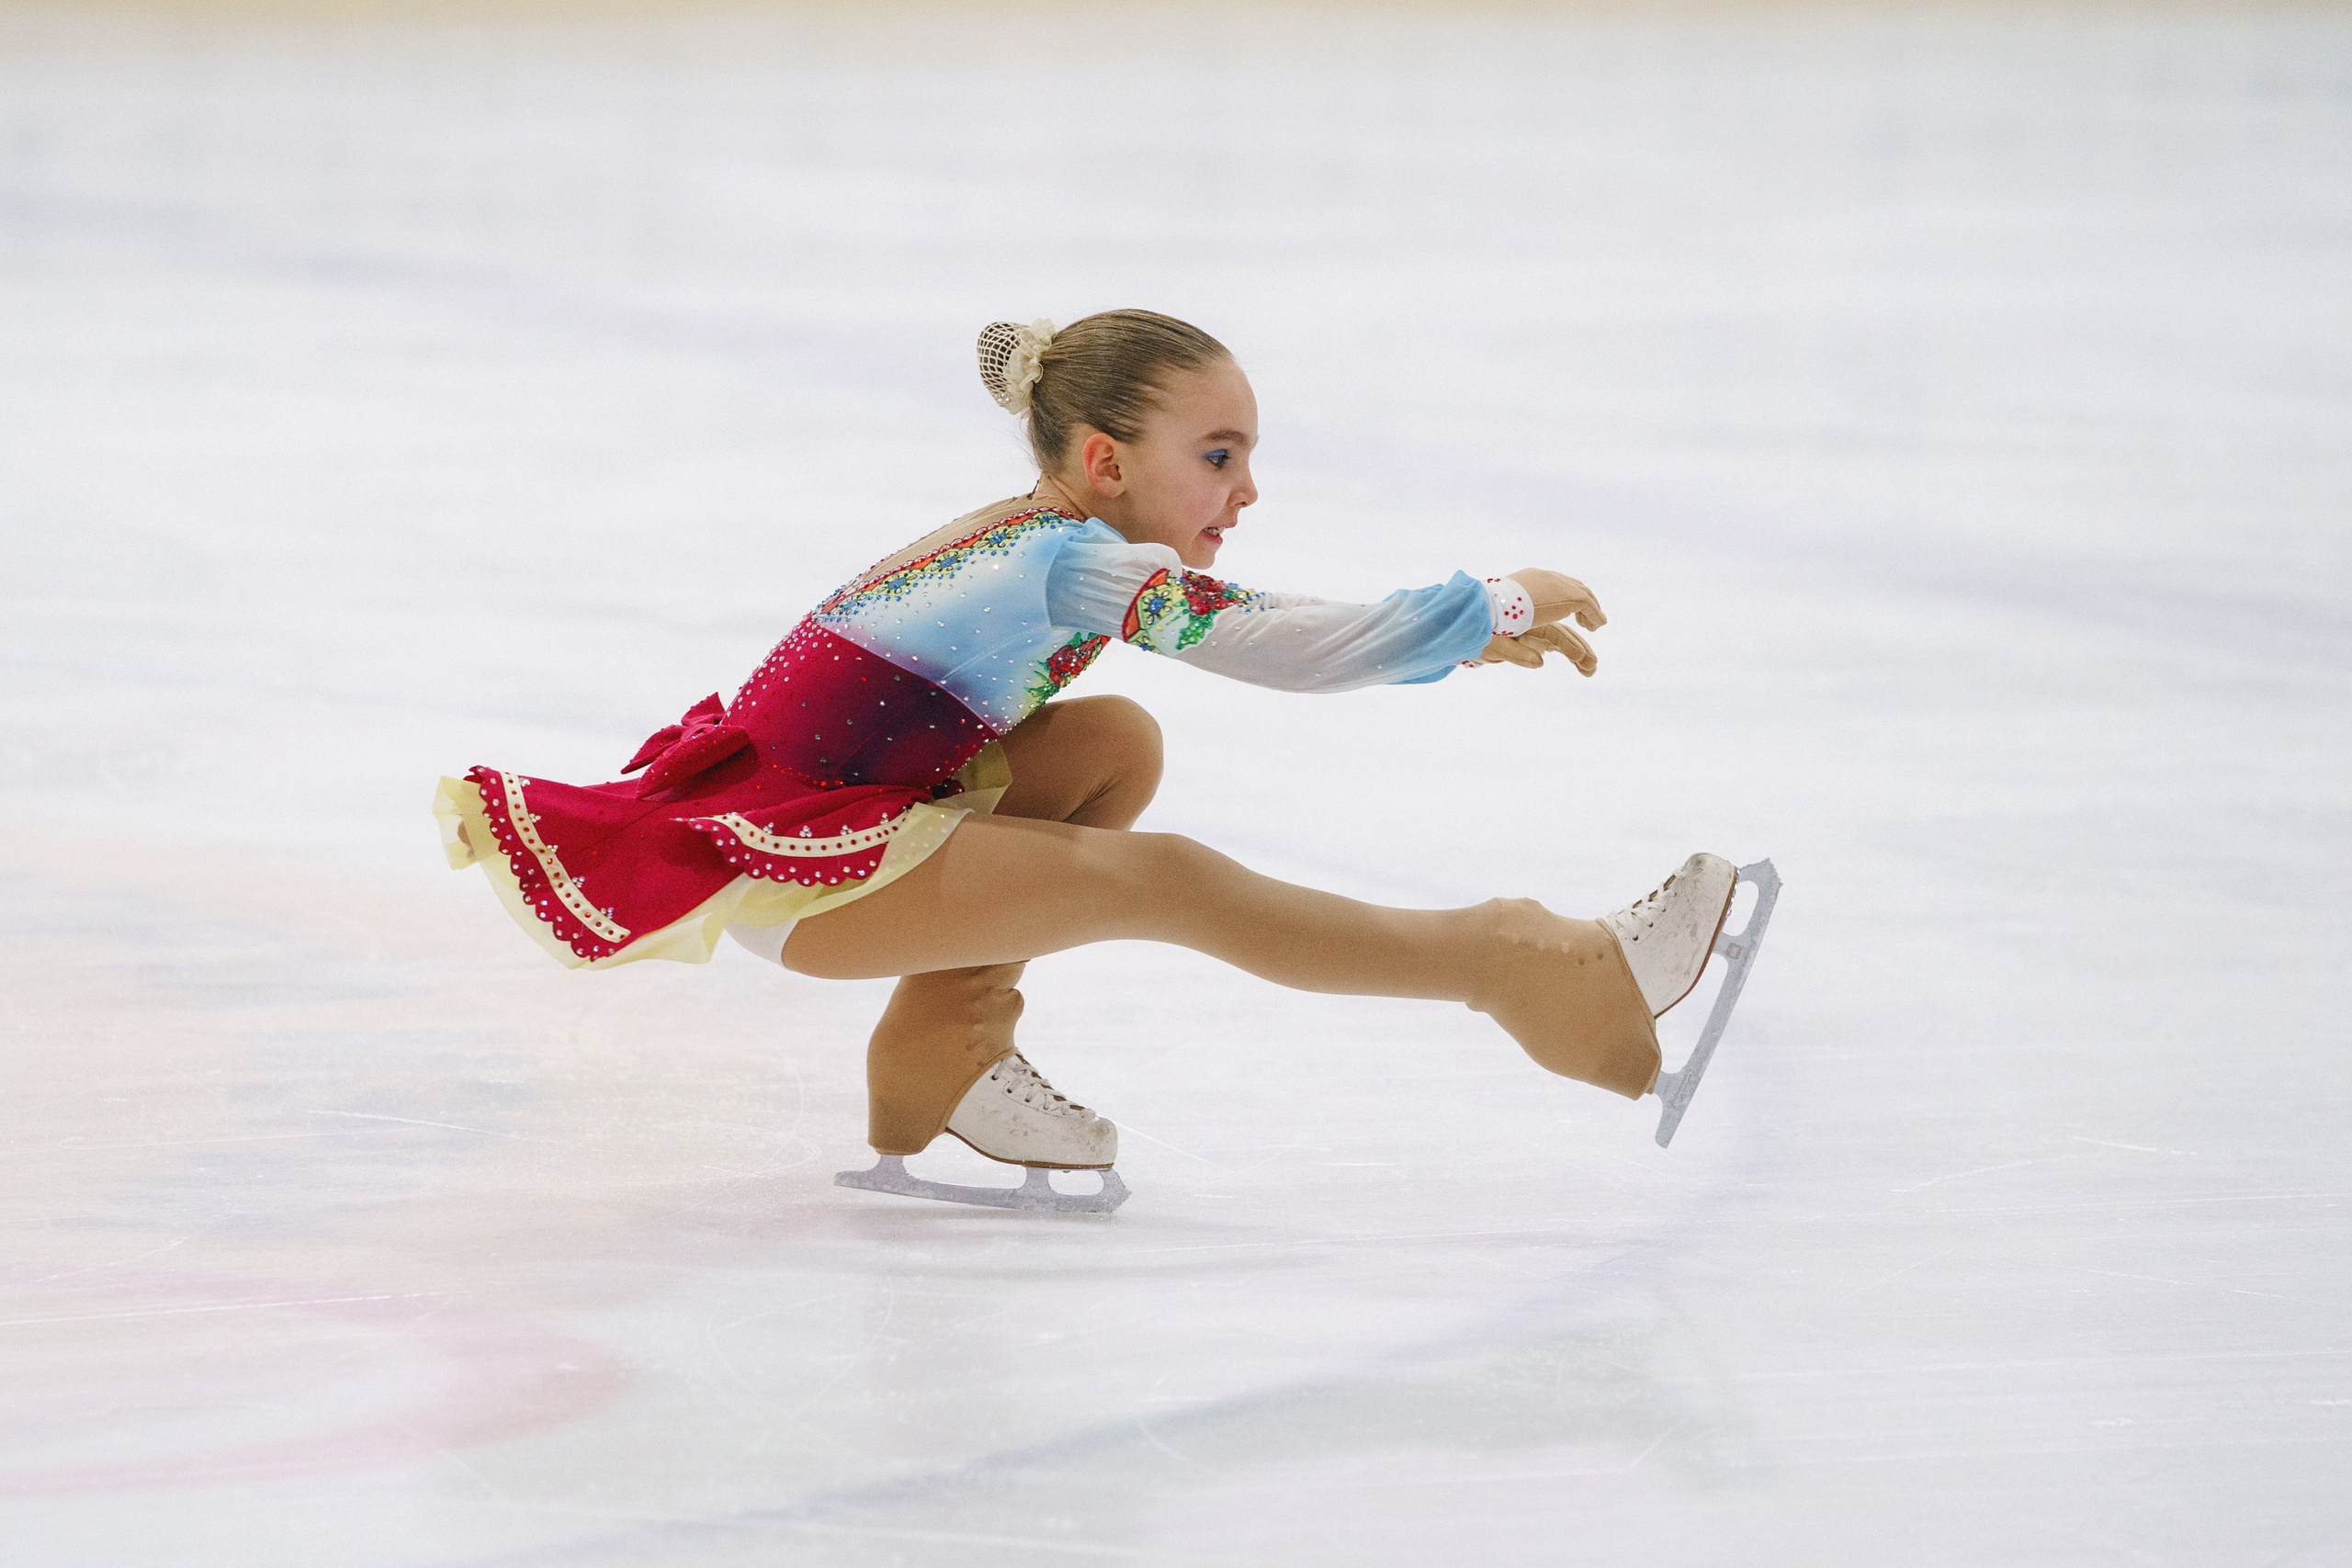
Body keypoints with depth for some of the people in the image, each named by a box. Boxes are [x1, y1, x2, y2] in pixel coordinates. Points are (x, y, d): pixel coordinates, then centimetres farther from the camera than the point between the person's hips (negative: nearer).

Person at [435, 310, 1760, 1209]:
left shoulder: (1052, 544, 10)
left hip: (826, 811, 10)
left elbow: (1262, 622, 12)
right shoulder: (1076, 559, -17)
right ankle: (1515, 966, -20)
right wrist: (1492, 609, -19)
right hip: (791, 865, -10)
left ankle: (943, 1058, 7)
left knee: (1116, 747, 7)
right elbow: (1280, 651, -27)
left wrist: (1461, 632, 0)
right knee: (1166, 881, -17)